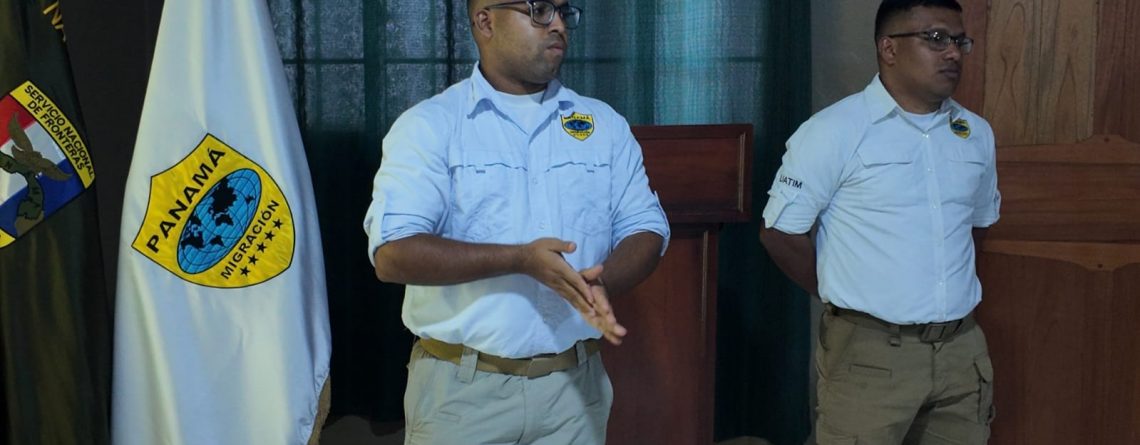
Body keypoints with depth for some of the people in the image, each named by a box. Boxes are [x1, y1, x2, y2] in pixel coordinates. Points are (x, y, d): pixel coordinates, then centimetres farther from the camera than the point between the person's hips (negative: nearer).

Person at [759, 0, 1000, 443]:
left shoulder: (977, 133, 8)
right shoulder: (834, 131, -10)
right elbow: (780, 231, -8)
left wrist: (945, 283, 13)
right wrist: (845, 296, 1)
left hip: (962, 347, 6)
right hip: (870, 352, -5)